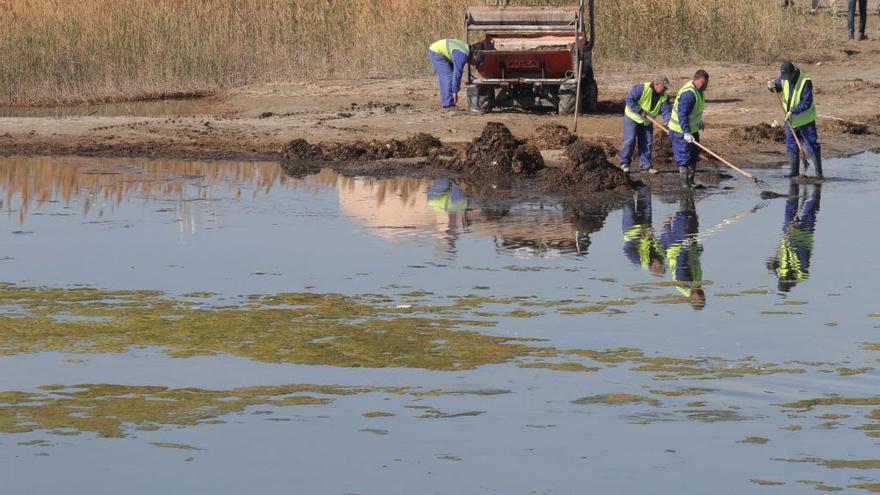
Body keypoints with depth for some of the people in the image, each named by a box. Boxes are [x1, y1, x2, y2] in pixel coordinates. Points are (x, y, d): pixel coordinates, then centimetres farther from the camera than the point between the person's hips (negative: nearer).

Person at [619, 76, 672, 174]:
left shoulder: (664, 96, -7)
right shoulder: (642, 89, -25)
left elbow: (666, 110, -11)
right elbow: (629, 99, -26)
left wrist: (668, 124, -27)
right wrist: (640, 111, -29)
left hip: (647, 122, 6)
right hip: (632, 118, -6)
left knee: (647, 143, 3)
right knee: (630, 140, -11)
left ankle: (645, 165, 9)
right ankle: (624, 163, 0)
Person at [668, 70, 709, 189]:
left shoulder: (699, 91, 4)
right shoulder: (688, 94, -28)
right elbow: (682, 114, -31)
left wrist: (699, 121, 33)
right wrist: (686, 133, -34)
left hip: (692, 129, 10)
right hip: (680, 131, -10)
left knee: (694, 156, 15)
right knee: (684, 158, -7)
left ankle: (690, 182, 24)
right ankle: (685, 184, -3)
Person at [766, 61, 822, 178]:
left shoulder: (805, 81, -23)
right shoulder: (784, 77, -3)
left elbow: (807, 102, -25)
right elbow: (777, 87, 11)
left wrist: (793, 111, -30)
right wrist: (772, 86, -13)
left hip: (805, 119, -6)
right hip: (790, 119, 6)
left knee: (812, 145, -4)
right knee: (792, 145, 10)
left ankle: (818, 172, 1)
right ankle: (794, 171, 20)